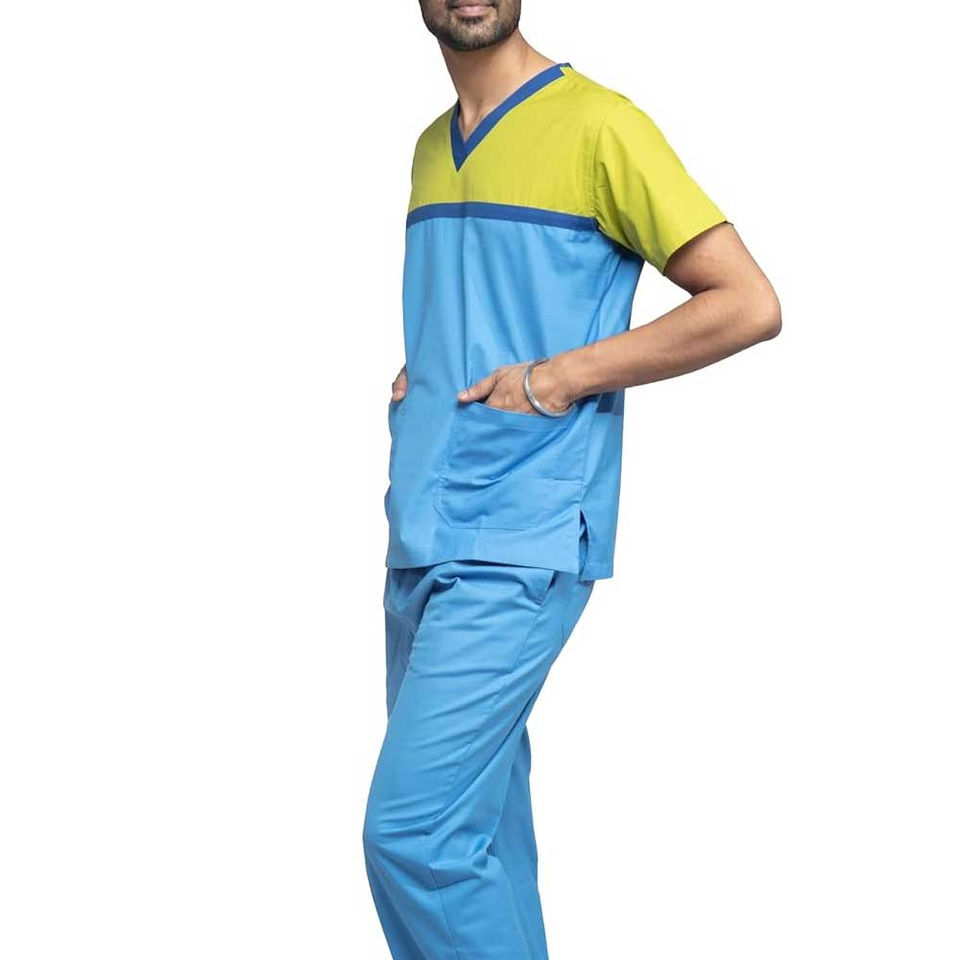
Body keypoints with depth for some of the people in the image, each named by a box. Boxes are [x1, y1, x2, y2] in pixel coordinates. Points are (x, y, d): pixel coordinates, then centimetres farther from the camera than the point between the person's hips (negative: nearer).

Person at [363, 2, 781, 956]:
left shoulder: (597, 125, -7)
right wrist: (416, 371, 9)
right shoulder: (432, 147, 17)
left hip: (516, 543, -7)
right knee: (472, 817, 12)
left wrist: (562, 376, -13)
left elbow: (749, 304, -9)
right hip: (419, 535, 8)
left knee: (411, 831, -14)